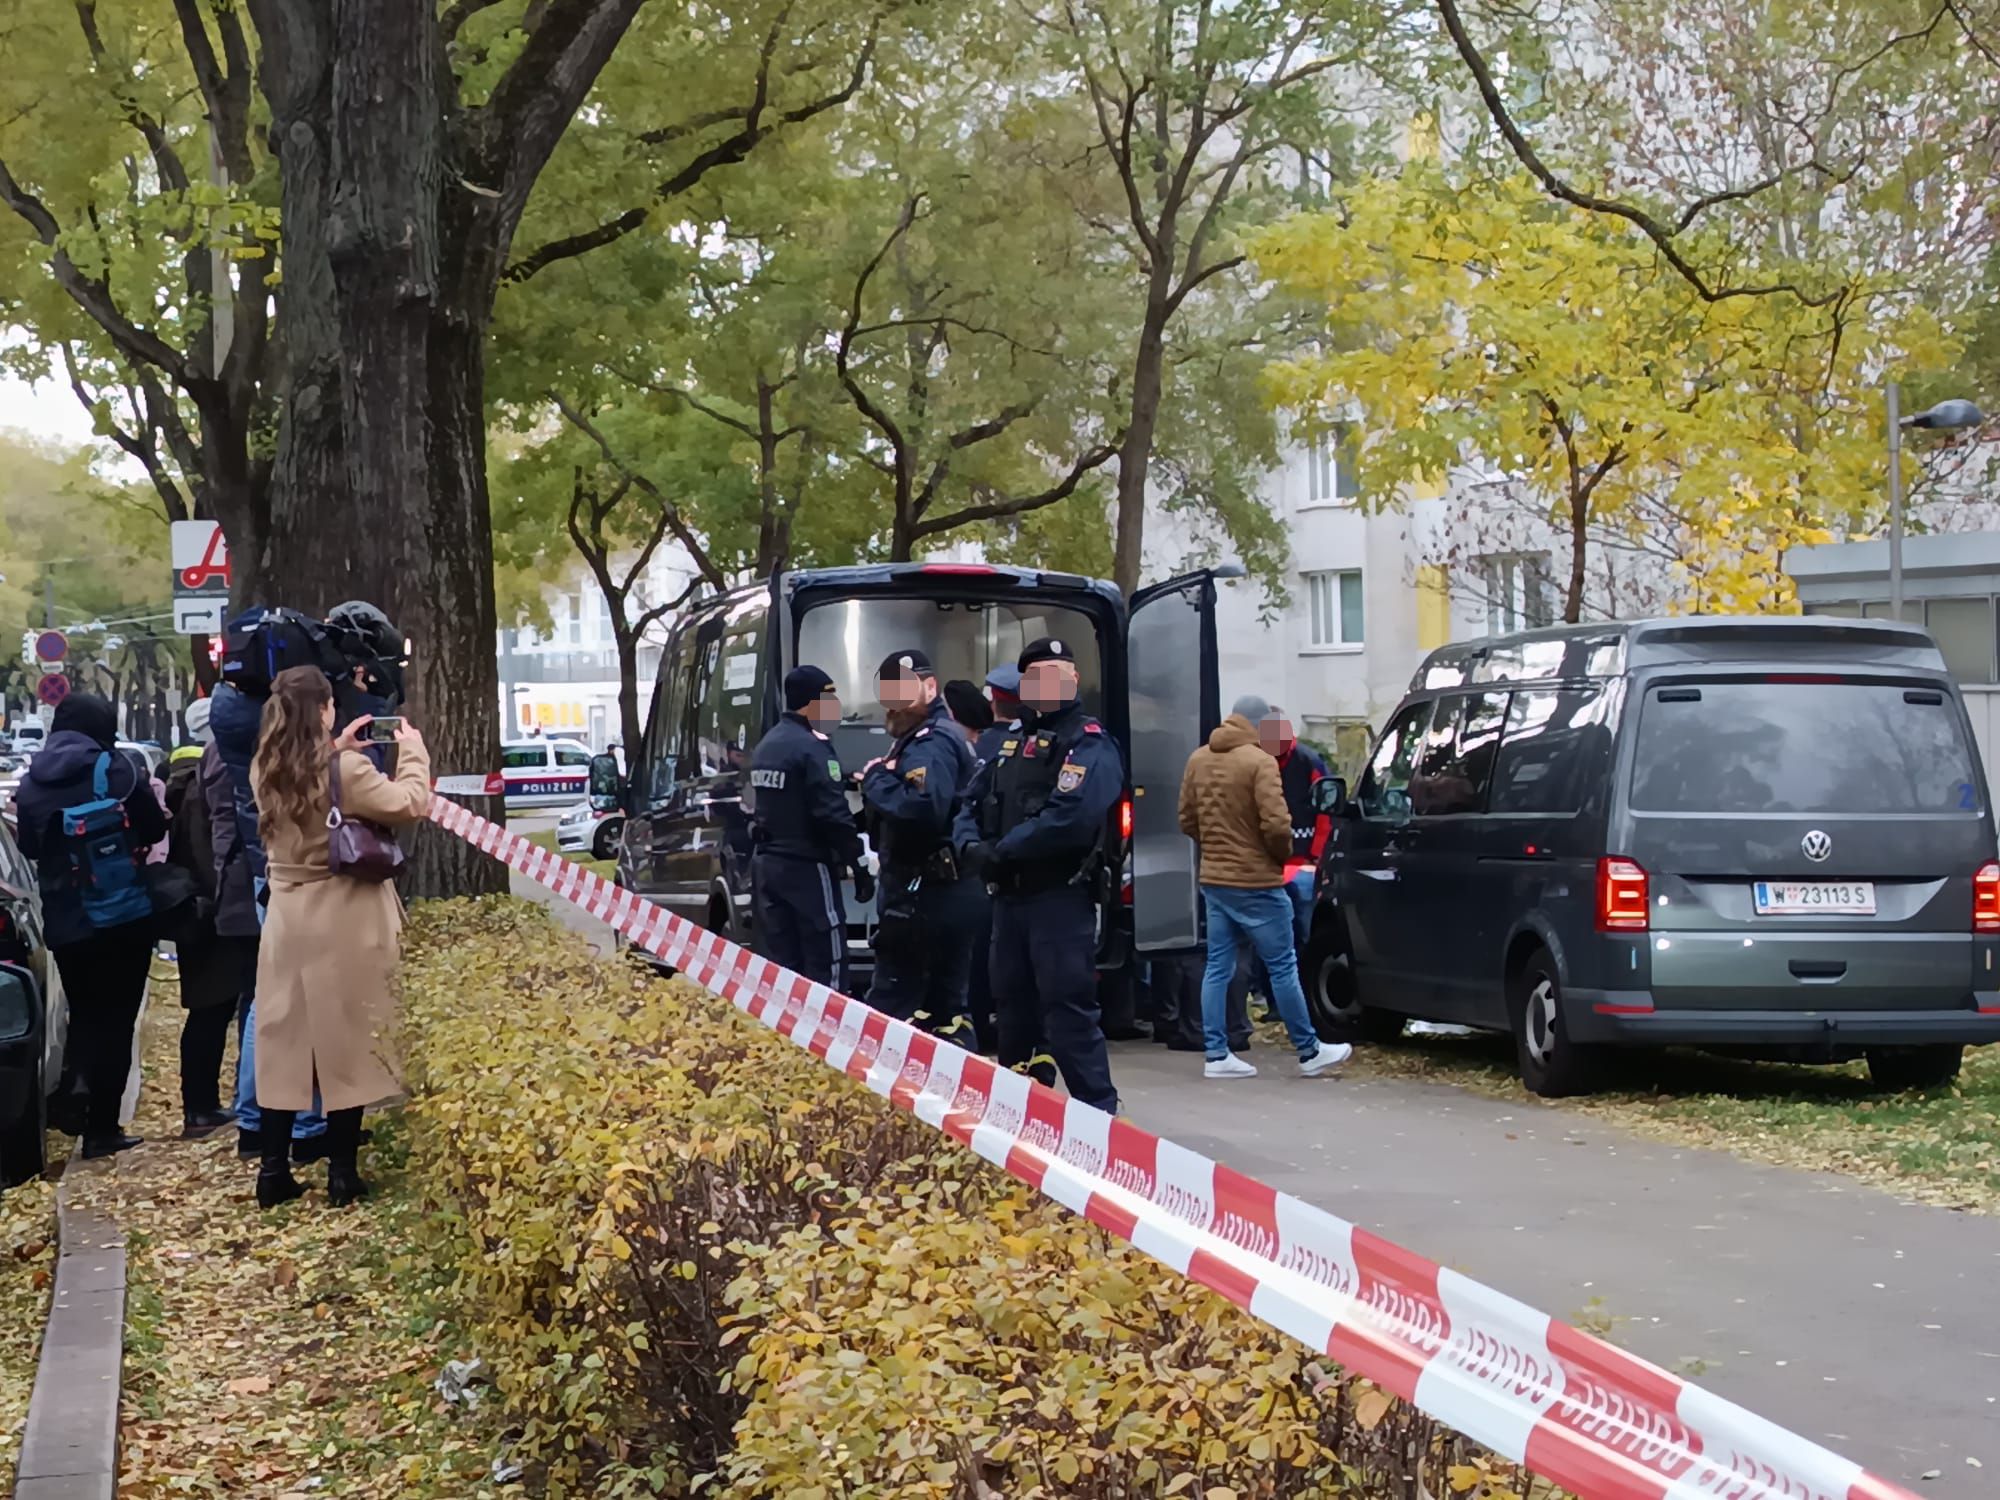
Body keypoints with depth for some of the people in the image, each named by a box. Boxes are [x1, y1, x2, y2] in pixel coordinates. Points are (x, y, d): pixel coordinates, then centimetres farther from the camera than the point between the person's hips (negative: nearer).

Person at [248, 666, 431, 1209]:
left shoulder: (266, 771, 1)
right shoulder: (346, 770, -18)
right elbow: (411, 805, -13)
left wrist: (336, 753, 16)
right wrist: (411, 751, 0)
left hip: (287, 917, 5)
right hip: (343, 921, -5)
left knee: (282, 1043, 10)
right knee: (346, 1044, 3)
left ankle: (274, 1171, 12)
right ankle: (342, 1174, 7)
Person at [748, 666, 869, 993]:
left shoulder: (766, 745, 14)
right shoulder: (812, 747, -15)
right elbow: (834, 814, -19)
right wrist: (859, 863, -14)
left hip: (765, 863, 9)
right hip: (806, 866, -9)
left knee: (777, 963, 10)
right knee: (826, 963, -6)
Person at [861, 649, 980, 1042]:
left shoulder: (932, 741, -14)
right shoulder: (918, 738, 21)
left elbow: (923, 808, -31)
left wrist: (876, 781, -18)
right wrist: (880, 781, 3)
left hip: (924, 894, -11)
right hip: (950, 891, 11)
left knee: (889, 1008, -9)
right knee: (945, 1009, 14)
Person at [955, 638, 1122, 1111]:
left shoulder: (1089, 745, -9)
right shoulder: (1013, 741, 18)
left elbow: (1069, 818, -24)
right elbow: (973, 802, 17)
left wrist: (1003, 850, -18)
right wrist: (971, 845, -6)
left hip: (1060, 898, -8)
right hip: (1009, 895, 8)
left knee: (1068, 1014, -12)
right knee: (1014, 1007, 17)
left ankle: (1099, 1114, -9)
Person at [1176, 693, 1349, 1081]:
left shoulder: (1198, 760, 6)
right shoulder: (1259, 762, -15)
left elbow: (1187, 821, 12)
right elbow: (1276, 825, -20)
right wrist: (1284, 854, -1)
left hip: (1213, 880, 7)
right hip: (1255, 882, -7)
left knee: (1218, 968, 10)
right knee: (1283, 967, 3)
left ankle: (1216, 1055, 8)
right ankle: (1309, 1053, 11)